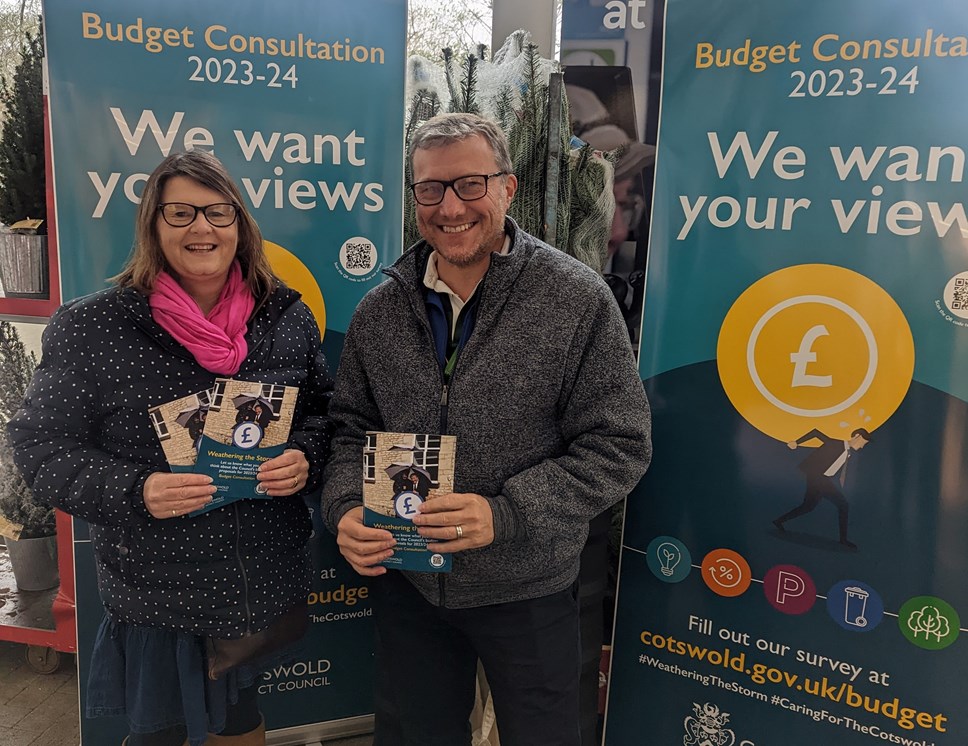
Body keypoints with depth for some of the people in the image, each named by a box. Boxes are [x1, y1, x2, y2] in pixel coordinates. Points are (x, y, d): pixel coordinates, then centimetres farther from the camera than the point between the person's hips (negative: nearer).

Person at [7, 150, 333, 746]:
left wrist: (305, 458, -13)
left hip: (263, 579, 3)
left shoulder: (287, 316, -2)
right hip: (154, 589, -2)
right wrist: (136, 491, -23)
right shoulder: (91, 328, -11)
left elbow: (323, 408, 8)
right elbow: (41, 448, -7)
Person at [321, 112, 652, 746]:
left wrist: (505, 513, -24)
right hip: (405, 584, 3)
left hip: (528, 590, -3)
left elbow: (619, 446, -14)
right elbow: (353, 430, 7)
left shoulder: (578, 300, -14)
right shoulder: (380, 311, -1)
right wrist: (347, 508, -13)